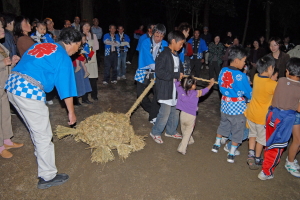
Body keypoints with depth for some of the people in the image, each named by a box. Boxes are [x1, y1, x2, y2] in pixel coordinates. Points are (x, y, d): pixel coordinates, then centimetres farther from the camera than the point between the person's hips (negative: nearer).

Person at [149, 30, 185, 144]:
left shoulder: (176, 55, 11)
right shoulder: (164, 55, -17)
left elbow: (180, 68, 25)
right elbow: (159, 72, -25)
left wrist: (181, 74, 4)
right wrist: (176, 75, -22)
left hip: (175, 89, 9)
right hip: (165, 89, -9)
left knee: (175, 111, 16)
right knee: (165, 113, -4)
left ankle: (171, 131, 35)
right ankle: (155, 132, 18)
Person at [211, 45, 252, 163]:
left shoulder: (223, 71, -6)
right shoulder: (241, 76, -23)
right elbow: (249, 94, -13)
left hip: (225, 104, 6)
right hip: (237, 107, -5)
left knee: (223, 124, 26)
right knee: (237, 131, 12)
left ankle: (216, 144, 41)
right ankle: (231, 154, 21)